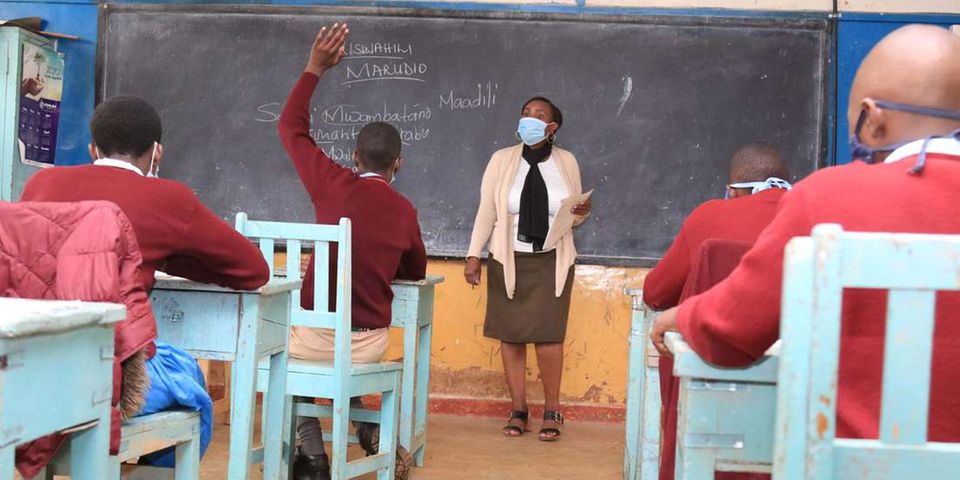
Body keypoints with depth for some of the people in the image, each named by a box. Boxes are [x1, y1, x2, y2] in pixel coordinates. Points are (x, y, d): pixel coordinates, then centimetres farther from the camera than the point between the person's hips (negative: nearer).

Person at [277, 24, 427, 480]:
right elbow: (416, 272, 16)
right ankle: (369, 430, 22)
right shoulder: (405, 211, -2)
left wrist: (314, 69, 10)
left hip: (317, 336, -3)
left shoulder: (335, 186, -10)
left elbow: (290, 128, 4)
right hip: (369, 343, 3)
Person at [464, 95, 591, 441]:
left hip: (552, 261, -1)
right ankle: (518, 409, 11)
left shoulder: (567, 162, 5)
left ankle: (552, 411, 5)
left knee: (547, 333, -8)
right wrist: (473, 255, -3)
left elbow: (574, 217, 12)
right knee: (510, 334, 0)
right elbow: (486, 211, 3)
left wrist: (583, 212, -11)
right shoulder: (502, 160, 3)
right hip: (509, 258, 1)